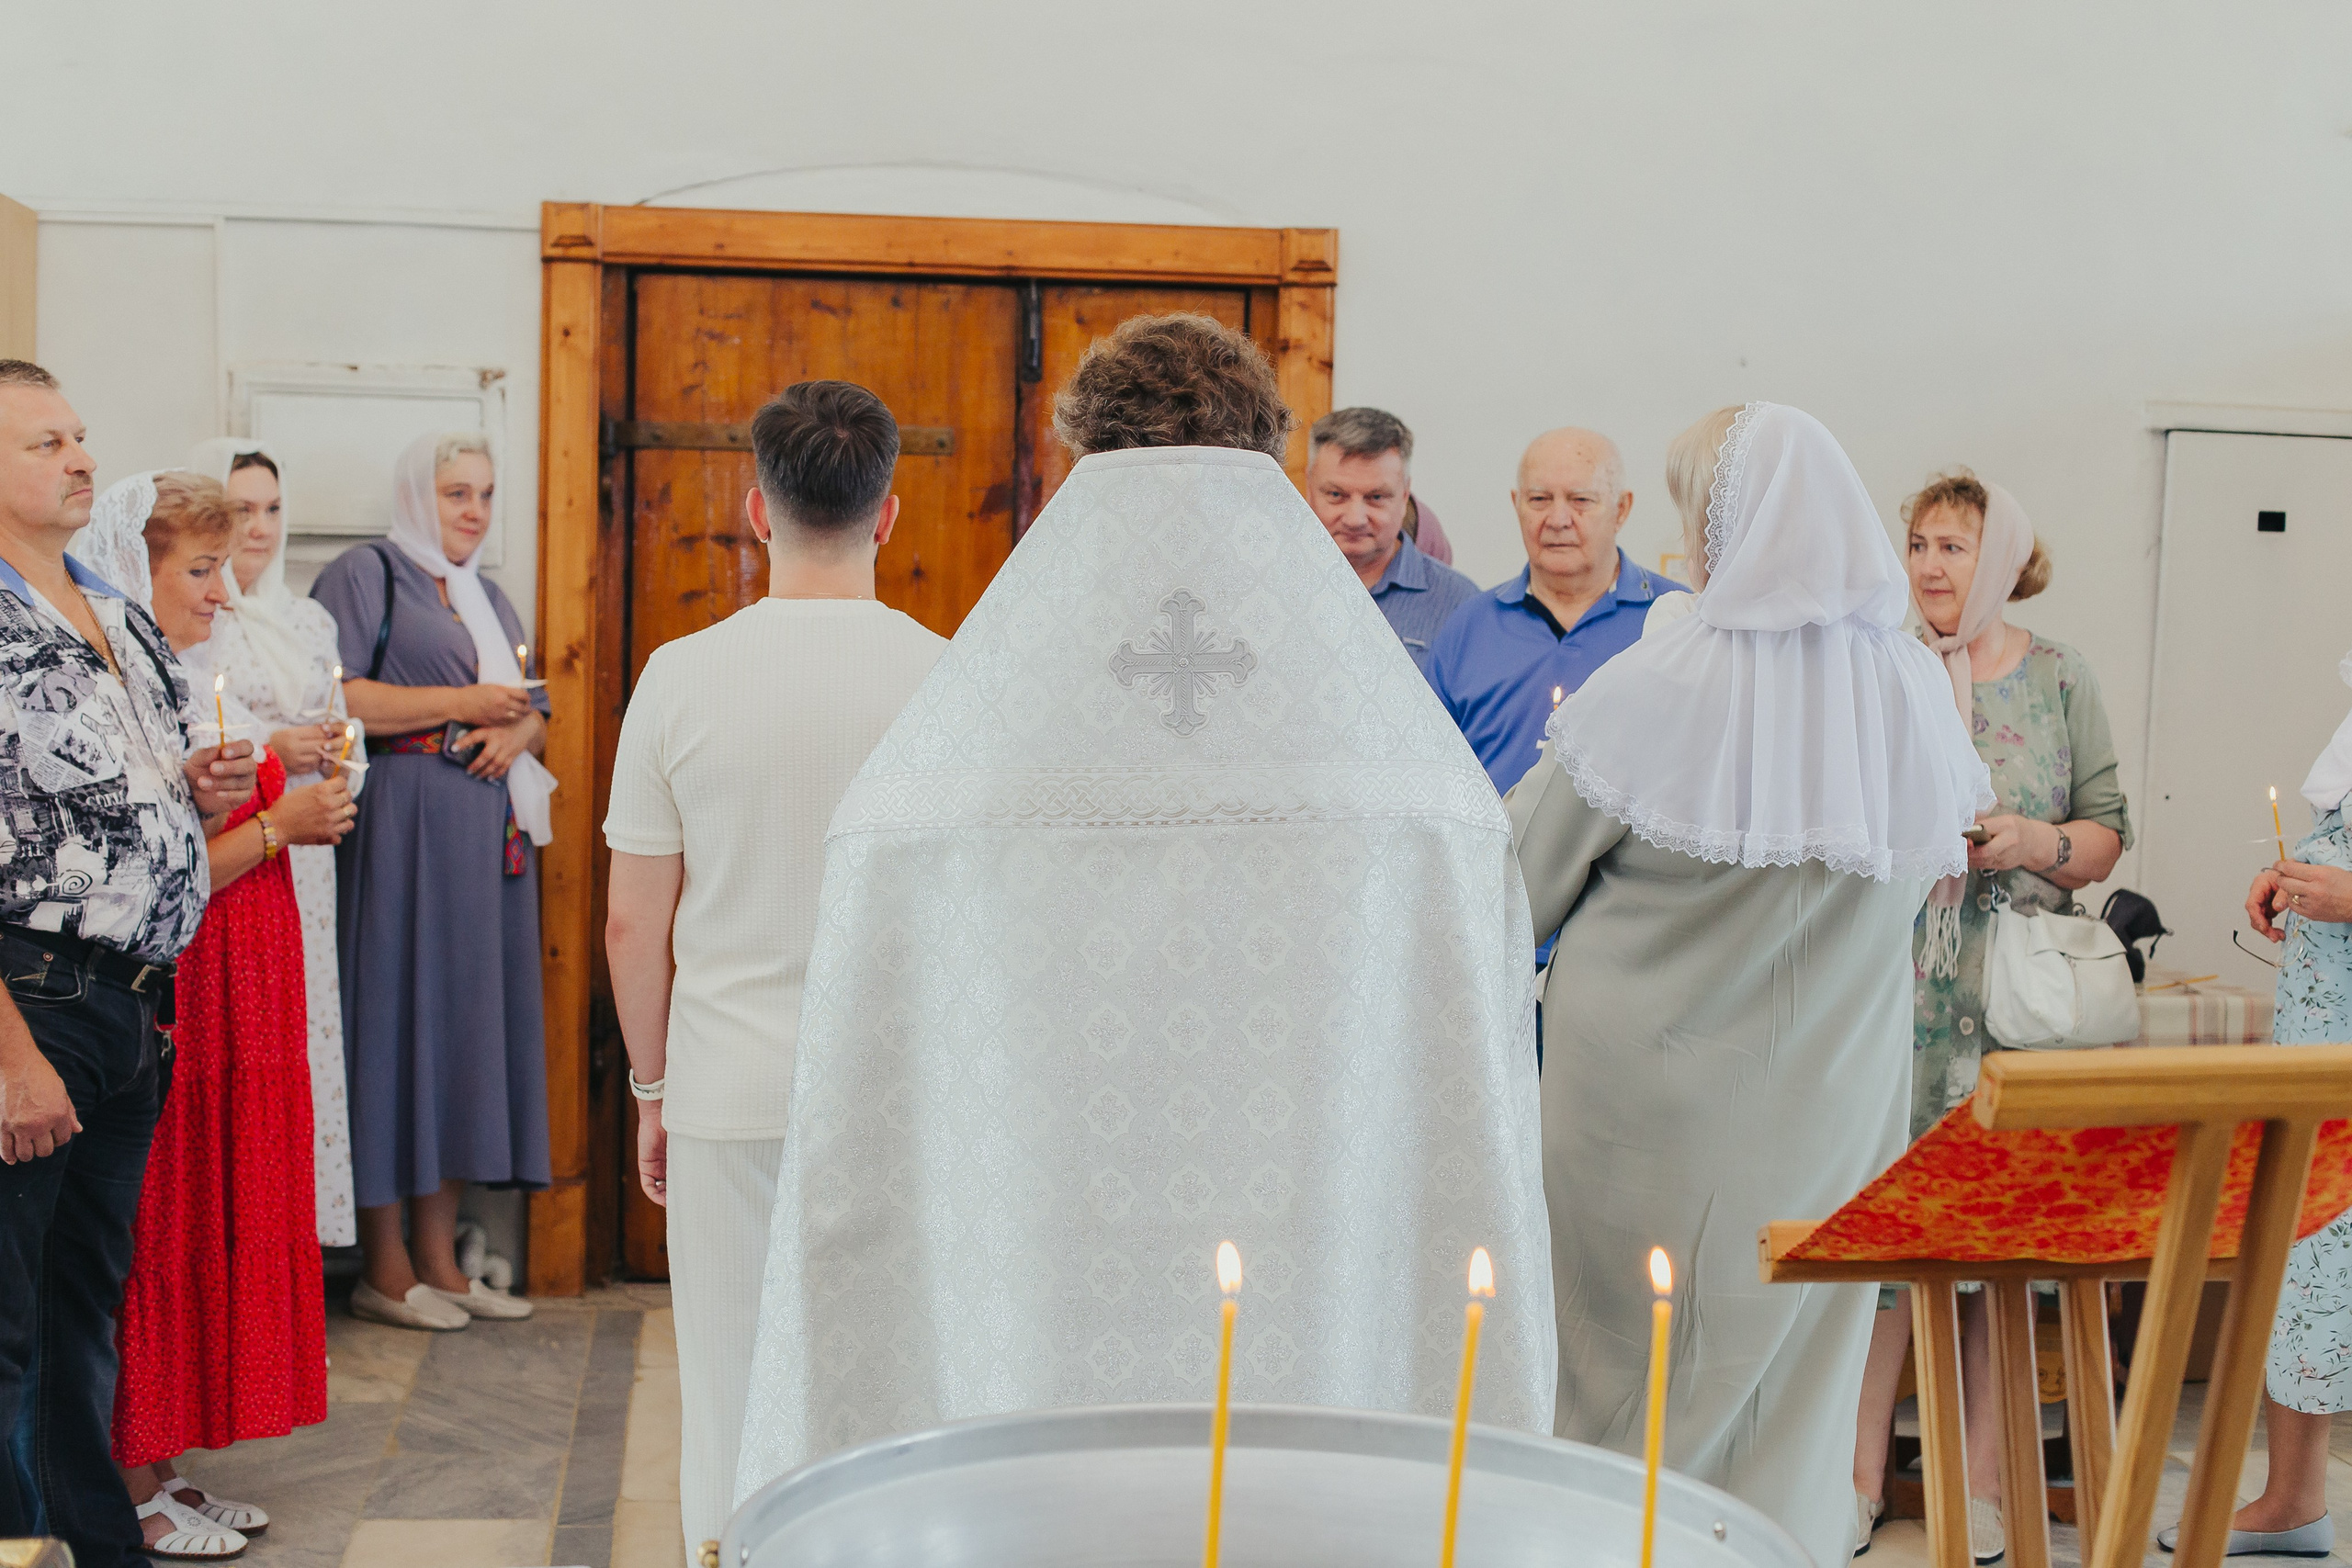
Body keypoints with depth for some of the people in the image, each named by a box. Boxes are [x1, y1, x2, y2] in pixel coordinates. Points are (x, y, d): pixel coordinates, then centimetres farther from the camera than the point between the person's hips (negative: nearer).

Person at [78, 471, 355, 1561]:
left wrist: (294, 809, 11)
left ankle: (159, 1469, 21)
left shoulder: (196, 687, 14)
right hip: (168, 1008, -9)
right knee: (161, 1231, -2)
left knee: (221, 1218, 12)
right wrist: (276, 826, -15)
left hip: (238, 1001, 9)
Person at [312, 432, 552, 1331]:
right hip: (400, 829, -7)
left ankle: (438, 1257, 12)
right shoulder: (366, 575, -1)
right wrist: (462, 703, -11)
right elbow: (333, 699, -13)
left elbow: (536, 710, 23)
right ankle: (385, 1269, 0)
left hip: (488, 835, 7)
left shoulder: (486, 595, 22)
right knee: (397, 1017, -6)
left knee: (471, 1018, 5)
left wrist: (515, 731, -1)